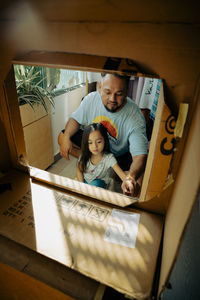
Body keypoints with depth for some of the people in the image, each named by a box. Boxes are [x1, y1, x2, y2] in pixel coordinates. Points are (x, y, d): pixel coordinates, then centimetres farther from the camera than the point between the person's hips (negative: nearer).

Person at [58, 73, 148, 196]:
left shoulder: (136, 117, -32)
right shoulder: (91, 99, -20)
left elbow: (140, 155, -37)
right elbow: (76, 119, -5)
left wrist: (131, 178, -58)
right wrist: (66, 137, -25)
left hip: (120, 154, -3)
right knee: (62, 137, -6)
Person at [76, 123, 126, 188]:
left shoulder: (109, 158, -28)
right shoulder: (84, 156, -21)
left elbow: (121, 174, -37)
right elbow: (79, 171, -4)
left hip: (99, 181, -2)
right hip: (85, 180, 2)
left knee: (95, 184, -31)